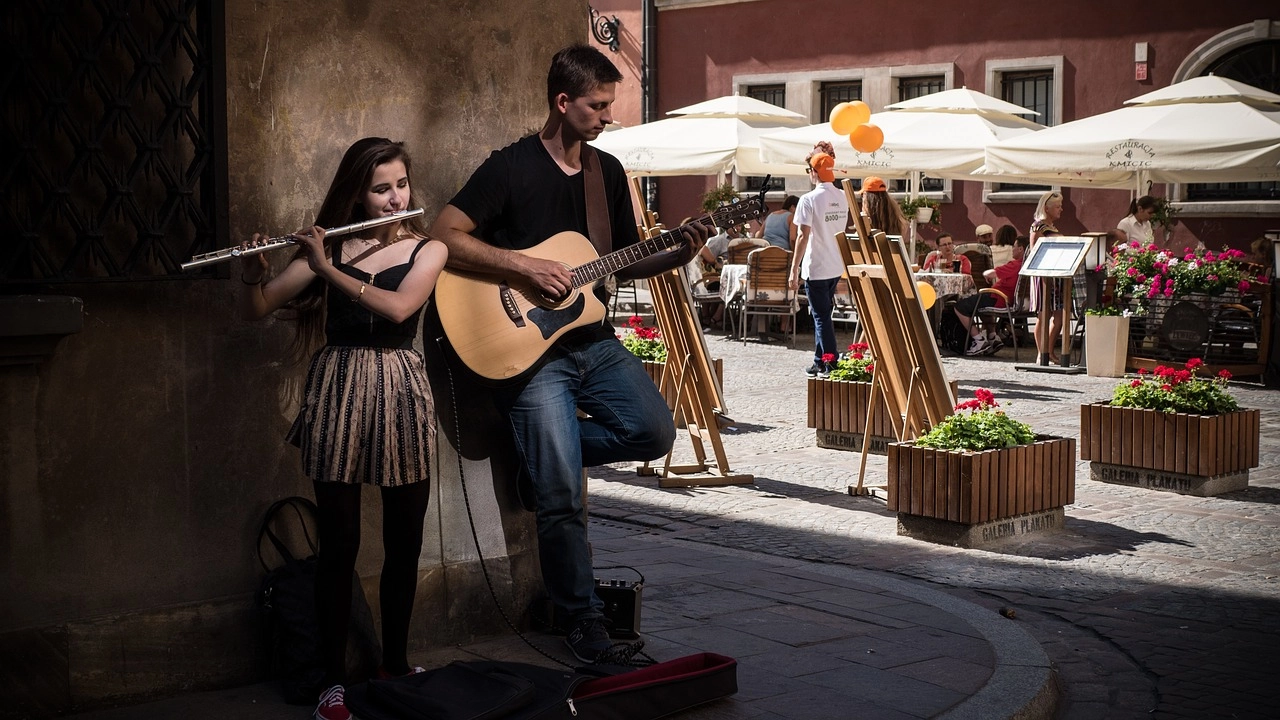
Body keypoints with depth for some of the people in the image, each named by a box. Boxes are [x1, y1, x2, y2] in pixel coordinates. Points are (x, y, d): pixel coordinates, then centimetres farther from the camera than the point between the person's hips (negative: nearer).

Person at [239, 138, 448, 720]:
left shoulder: (428, 250, 4)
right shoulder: (328, 246, 5)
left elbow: (399, 307, -16)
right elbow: (256, 312, 3)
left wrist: (328, 270, -18)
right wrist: (254, 273, -17)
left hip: (401, 393, 1)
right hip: (338, 391, -1)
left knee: (404, 542, 7)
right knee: (339, 543, -2)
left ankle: (395, 663, 23)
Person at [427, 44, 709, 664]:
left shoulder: (607, 171, 11)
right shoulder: (511, 167, -9)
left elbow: (624, 262, 16)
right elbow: (443, 235, -16)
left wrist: (678, 255, -2)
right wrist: (524, 265, -22)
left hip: (593, 340, 6)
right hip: (531, 349, -6)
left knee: (655, 433, -11)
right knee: (563, 497, -9)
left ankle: (539, 450, 12)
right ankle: (583, 621, 7)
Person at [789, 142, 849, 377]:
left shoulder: (809, 200, -14)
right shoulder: (843, 198, 4)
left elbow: (803, 236, -15)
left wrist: (794, 270, -13)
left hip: (816, 268, -6)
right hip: (837, 267, 6)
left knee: (822, 316, -1)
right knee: (822, 314, 17)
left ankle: (831, 364, -3)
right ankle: (820, 361, 23)